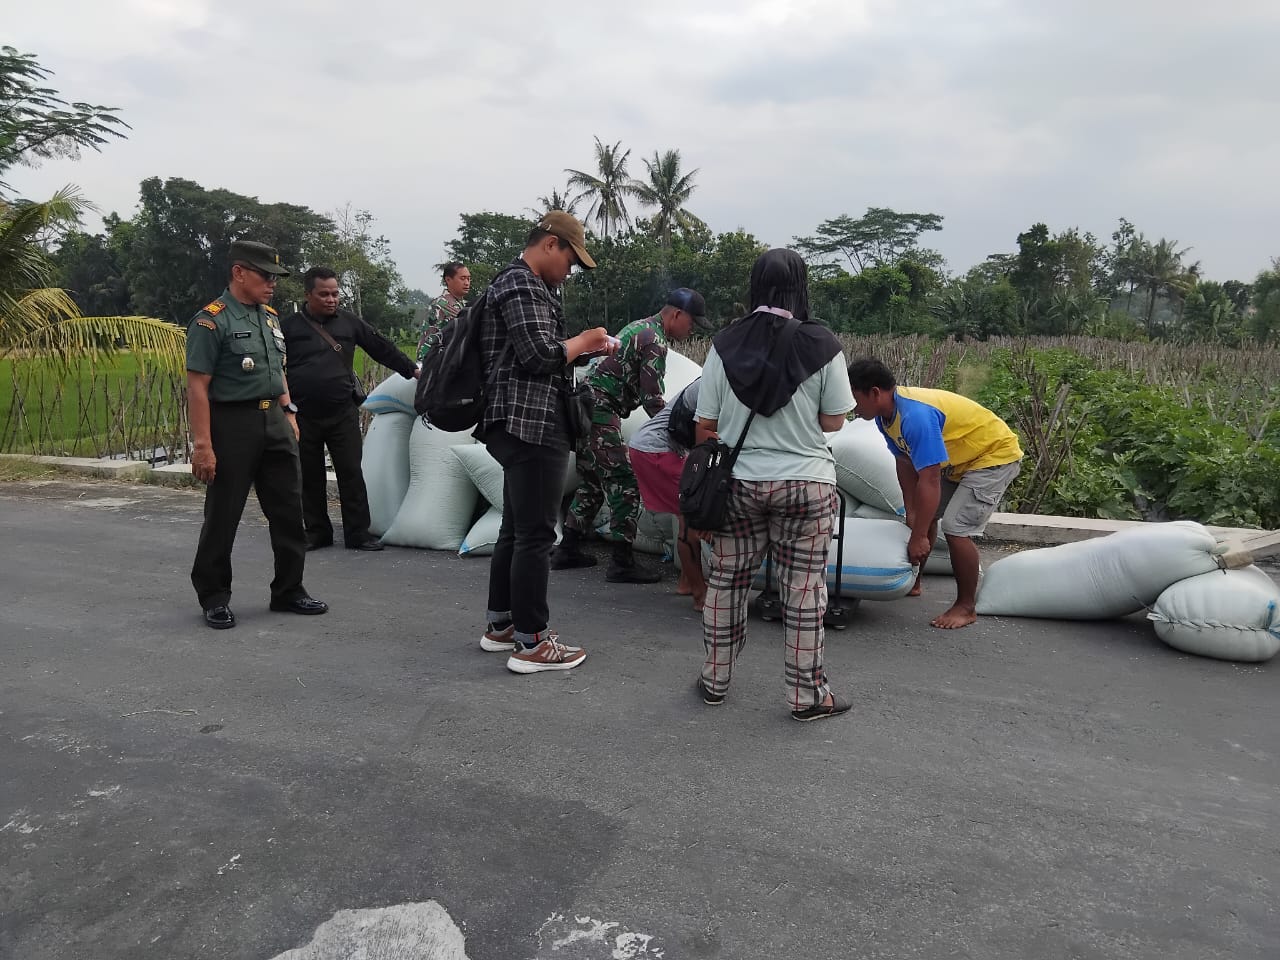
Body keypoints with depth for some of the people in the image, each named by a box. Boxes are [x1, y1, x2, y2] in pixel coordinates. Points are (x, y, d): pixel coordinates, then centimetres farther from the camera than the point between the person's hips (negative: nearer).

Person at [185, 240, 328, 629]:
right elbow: (197, 386, -15)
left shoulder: (270, 317, 13)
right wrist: (202, 445, -19)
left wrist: (289, 413, 15)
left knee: (289, 510, 8)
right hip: (232, 424, -7)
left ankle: (288, 590, 20)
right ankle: (214, 597, 18)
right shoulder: (211, 321, -11)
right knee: (223, 516, 3)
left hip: (275, 422, 7)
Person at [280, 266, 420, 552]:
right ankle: (317, 532, 20)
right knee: (310, 478, 8)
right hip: (303, 417, 0)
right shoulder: (290, 326, 3)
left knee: (351, 474, 0)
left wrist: (411, 369, 10)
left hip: (343, 414, 0)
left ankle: (358, 534, 6)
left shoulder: (349, 321, 8)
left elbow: (381, 347, 12)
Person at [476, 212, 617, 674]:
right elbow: (539, 356, -21)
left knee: (514, 530, 16)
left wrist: (586, 349, 15)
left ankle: (499, 625, 25)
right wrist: (583, 342, -5)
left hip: (519, 426, 11)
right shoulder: (523, 286, -12)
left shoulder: (517, 282, 22)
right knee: (535, 535, -6)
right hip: (533, 427, -11)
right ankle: (530, 642, 1)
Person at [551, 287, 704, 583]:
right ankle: (623, 563, -5)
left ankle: (567, 550, 24)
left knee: (593, 482, 18)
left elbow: (640, 390, 21)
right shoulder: (654, 341, -12)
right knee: (624, 485, -7)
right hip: (601, 412, -10)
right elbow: (652, 400, -15)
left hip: (584, 407, 11)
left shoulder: (639, 327, 19)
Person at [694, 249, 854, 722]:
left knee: (726, 581, 13)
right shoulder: (821, 345, -7)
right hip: (805, 483, -2)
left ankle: (715, 680, 26)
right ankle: (807, 695, 16)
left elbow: (705, 424, 1)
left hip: (736, 483, 2)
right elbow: (833, 421, 0)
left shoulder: (725, 343, -1)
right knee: (804, 589, 7)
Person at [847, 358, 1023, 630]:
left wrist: (919, 537, -29)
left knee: (956, 528, -17)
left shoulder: (916, 416, -36)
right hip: (959, 459, 10)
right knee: (923, 514, 15)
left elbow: (929, 481, -35)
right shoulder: (886, 414, -7)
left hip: (995, 456, -10)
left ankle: (966, 606, 0)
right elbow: (905, 463, 0)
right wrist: (911, 514, -2)